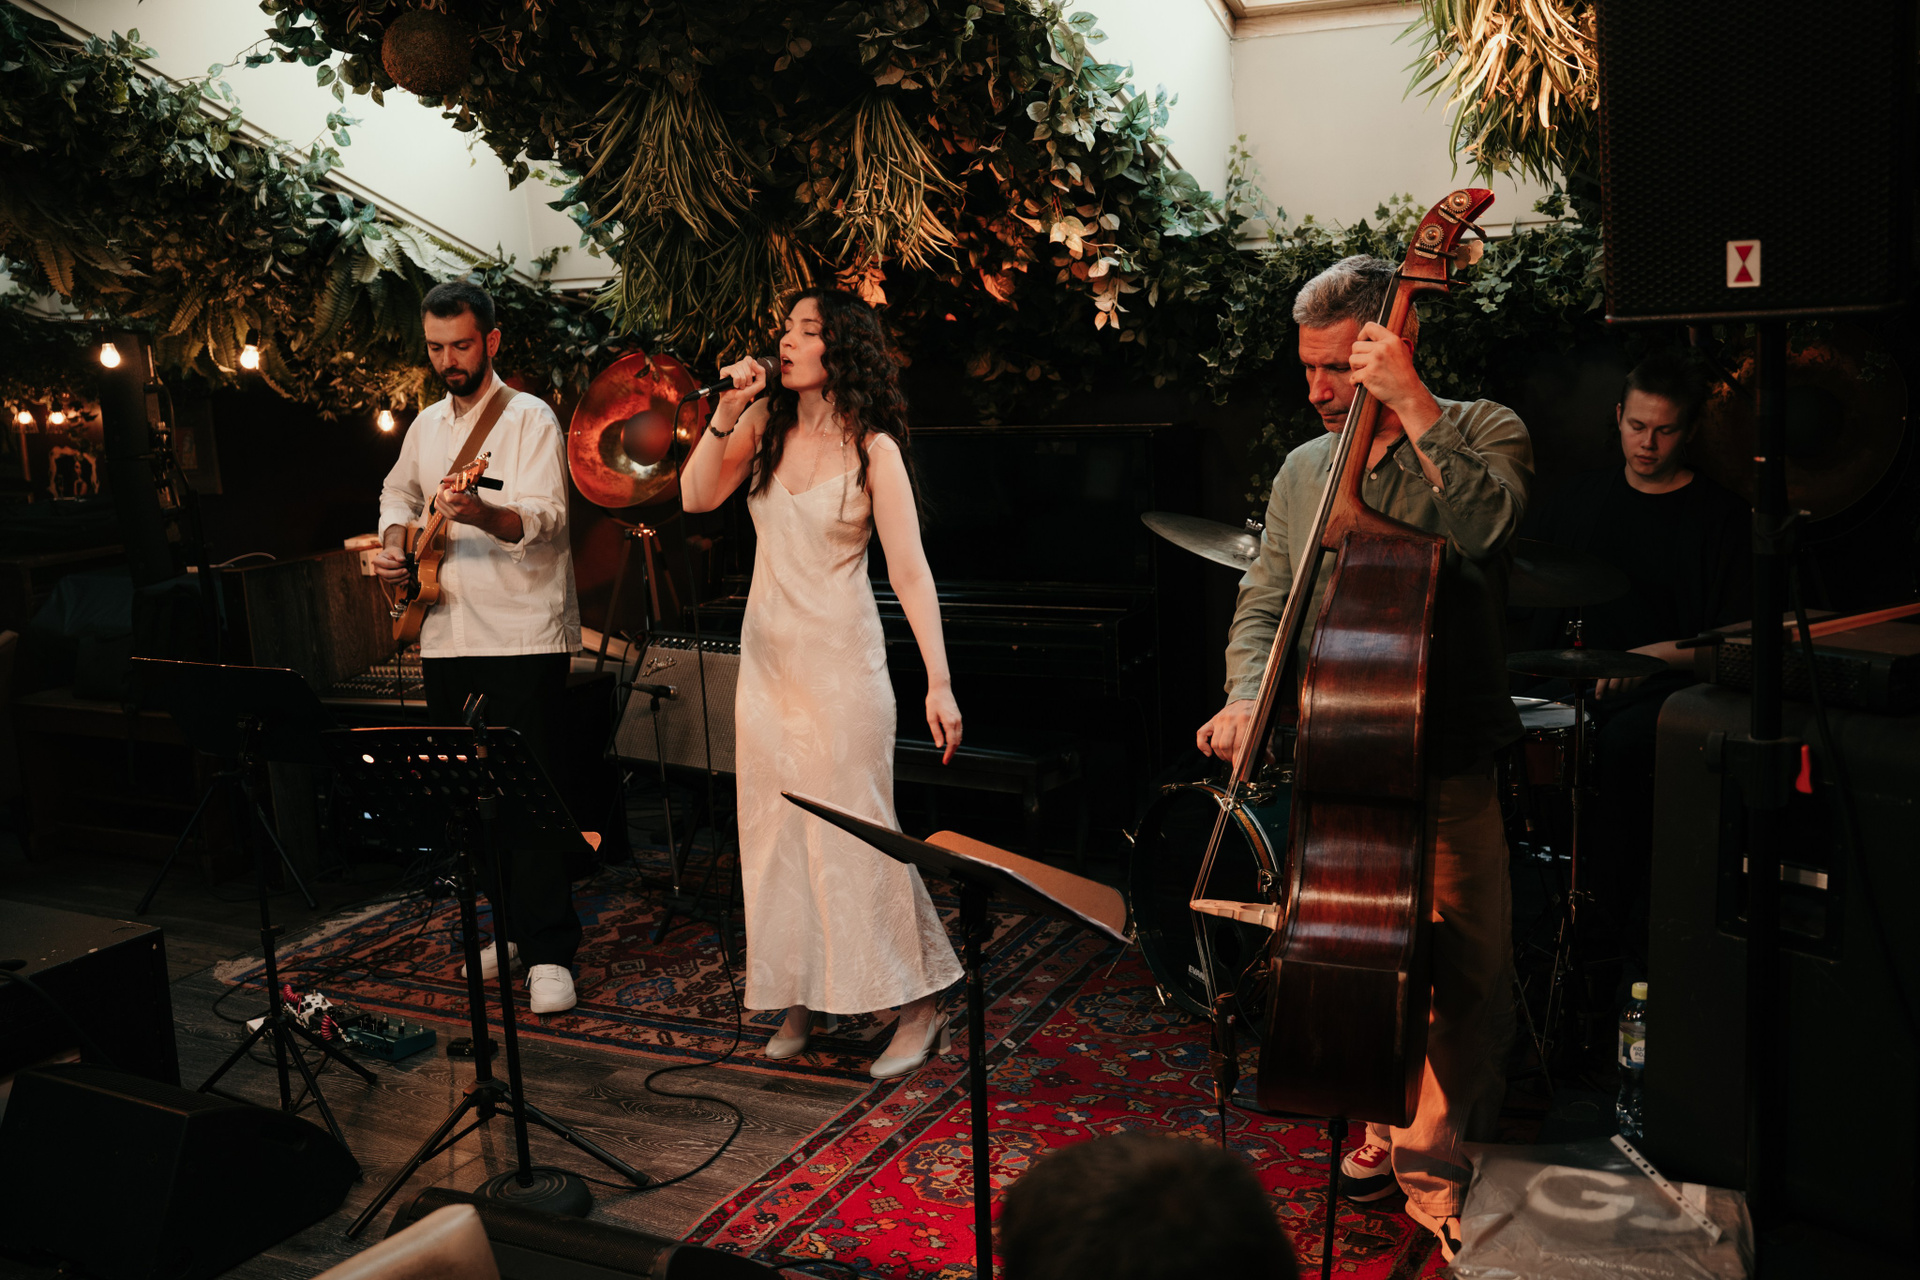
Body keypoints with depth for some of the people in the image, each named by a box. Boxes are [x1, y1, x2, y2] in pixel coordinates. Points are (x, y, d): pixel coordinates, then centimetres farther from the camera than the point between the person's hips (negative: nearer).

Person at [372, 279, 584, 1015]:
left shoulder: (530, 418, -7)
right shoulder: (427, 425, 15)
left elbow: (548, 516, -20)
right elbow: (397, 491, 33)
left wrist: (481, 513, -39)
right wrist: (394, 540, 13)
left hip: (523, 631, -7)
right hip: (446, 635, 7)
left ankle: (549, 952, -3)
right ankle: (509, 923, 26)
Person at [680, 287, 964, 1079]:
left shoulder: (872, 448, -9)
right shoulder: (766, 426, 5)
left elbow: (909, 571, -12)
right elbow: (695, 497, 0)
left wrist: (939, 683, -17)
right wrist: (725, 417, -11)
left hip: (841, 659, -5)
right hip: (767, 654, 6)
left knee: (856, 828, -4)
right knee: (775, 829, 9)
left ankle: (919, 1008, 8)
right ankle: (800, 998, 22)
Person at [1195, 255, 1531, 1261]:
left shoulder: (1481, 433, -2)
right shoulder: (1305, 470, 13)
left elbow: (1484, 524, -24)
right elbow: (1263, 603, 12)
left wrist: (1410, 404, -24)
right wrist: (1247, 695, -7)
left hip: (1448, 773, -4)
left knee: (1462, 977, 0)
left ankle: (1432, 1157, 20)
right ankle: (1383, 1125, 32)